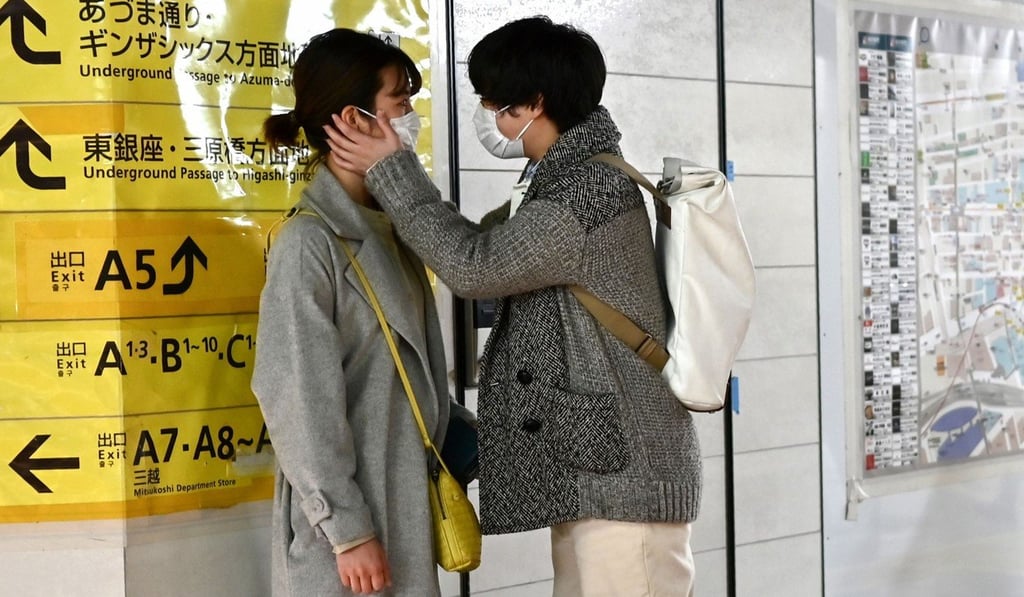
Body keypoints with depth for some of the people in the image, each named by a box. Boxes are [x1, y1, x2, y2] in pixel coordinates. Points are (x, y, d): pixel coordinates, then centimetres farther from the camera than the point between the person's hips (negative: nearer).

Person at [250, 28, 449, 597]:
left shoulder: (388, 224, 8)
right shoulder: (309, 241, -16)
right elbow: (302, 403, -17)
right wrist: (348, 529, -17)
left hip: (405, 498, 7)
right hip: (348, 508, -7)